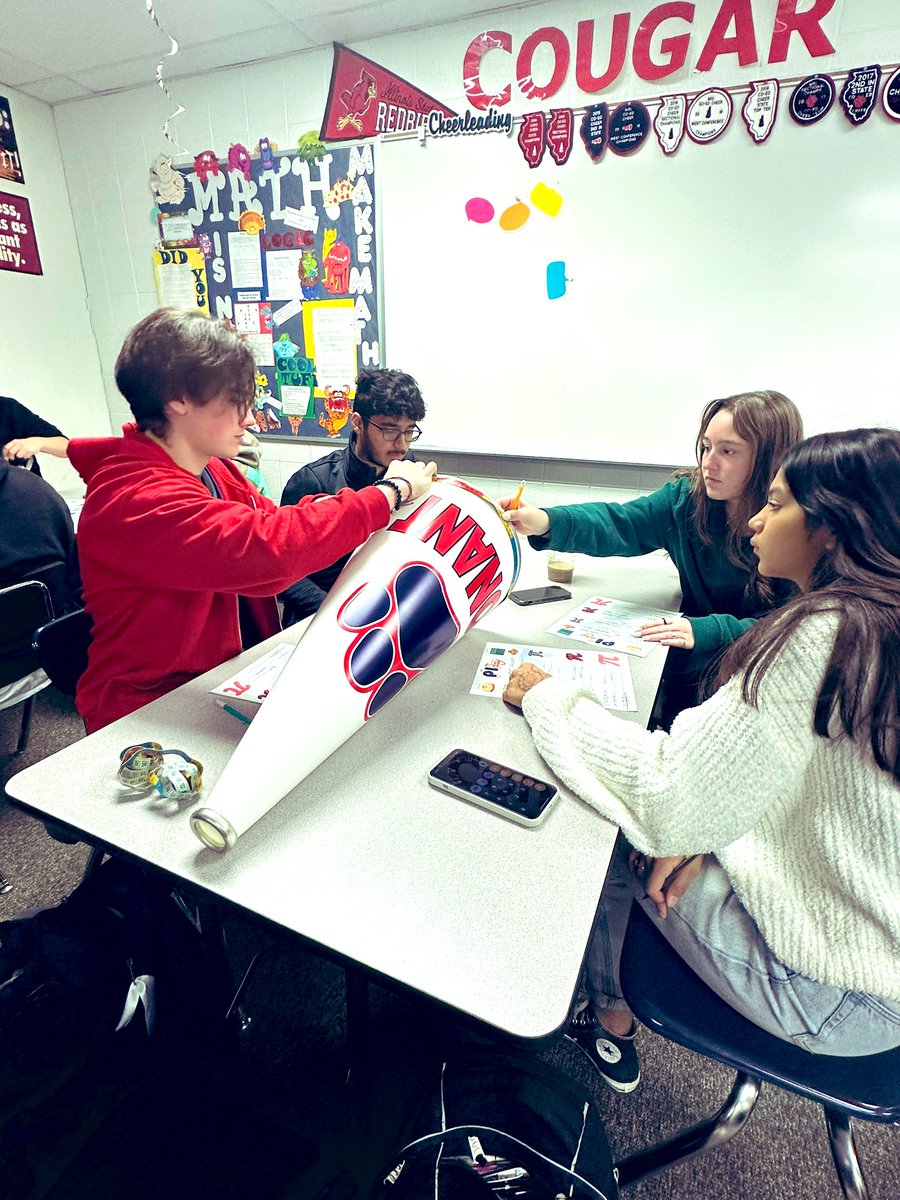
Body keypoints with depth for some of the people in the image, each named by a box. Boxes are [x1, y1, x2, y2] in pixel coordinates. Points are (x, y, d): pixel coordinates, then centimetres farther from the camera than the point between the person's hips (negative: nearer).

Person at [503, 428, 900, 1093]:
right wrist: (701, 838, -2)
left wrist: (550, 698, -15)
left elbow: (671, 801, -27)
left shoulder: (823, 634, -27)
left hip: (833, 994, -7)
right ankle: (609, 1036, 35)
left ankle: (608, 1020, 34)